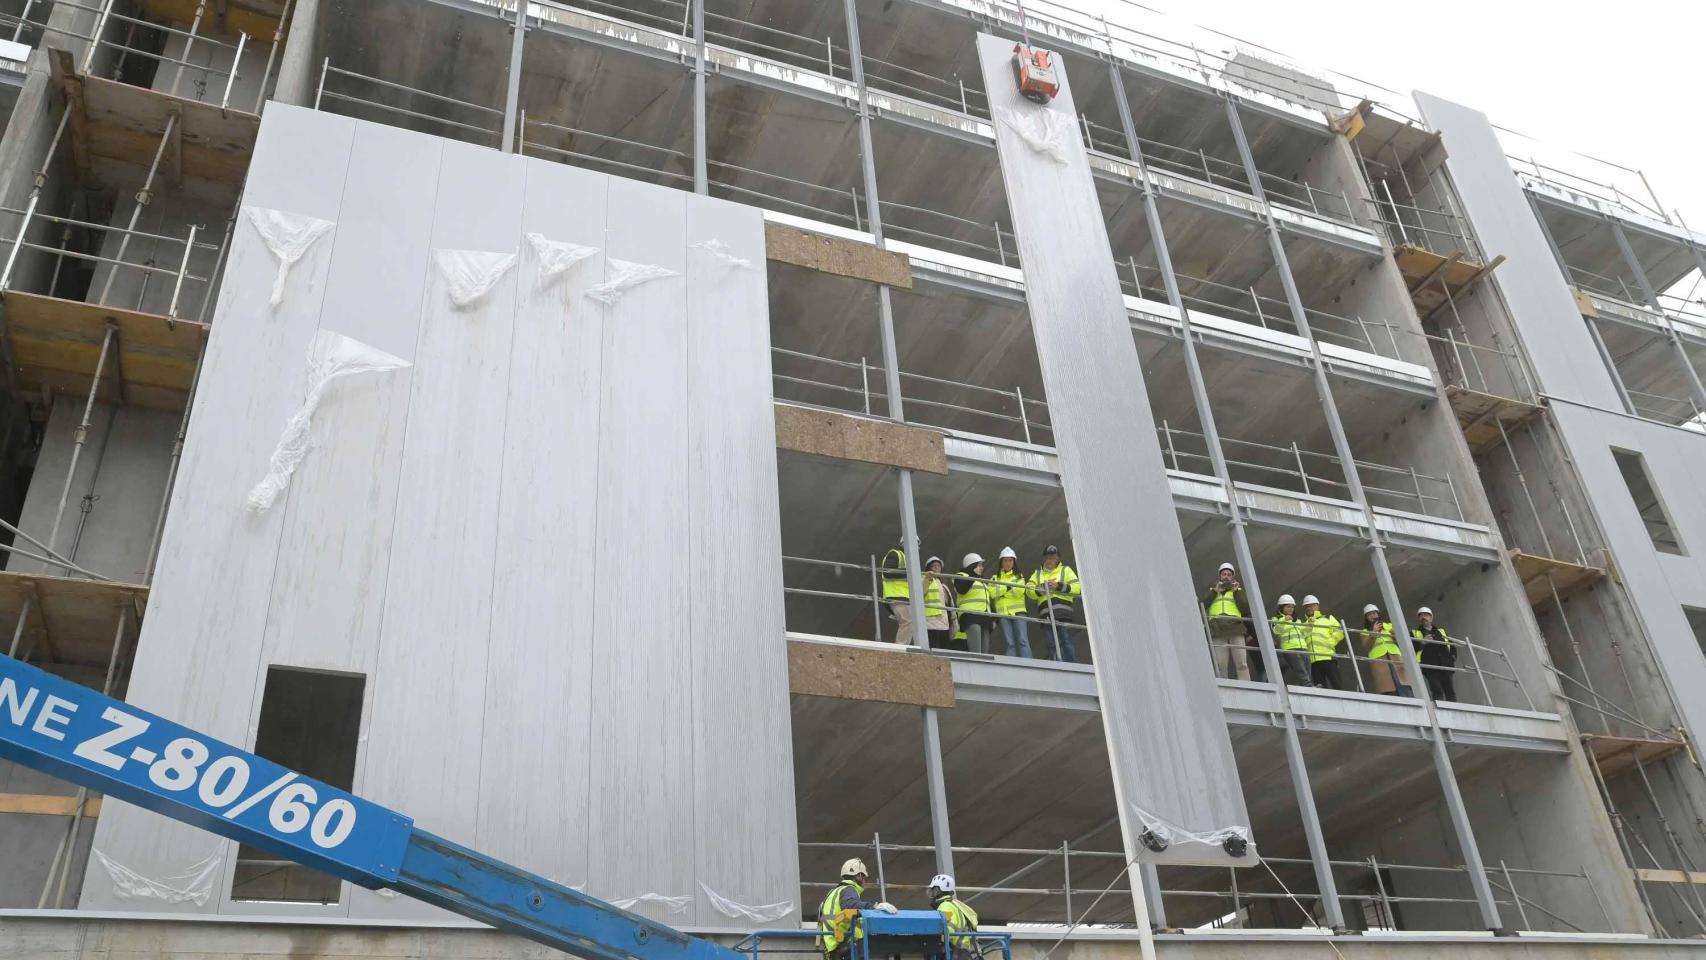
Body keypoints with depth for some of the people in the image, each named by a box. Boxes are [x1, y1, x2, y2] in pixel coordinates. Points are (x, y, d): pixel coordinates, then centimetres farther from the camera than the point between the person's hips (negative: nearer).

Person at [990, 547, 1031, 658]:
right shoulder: (996, 578, 16)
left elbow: (1019, 591, -7)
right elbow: (992, 593, -3)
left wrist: (1001, 591, -4)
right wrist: (1008, 587, -5)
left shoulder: (1019, 576, 14)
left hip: (1018, 612, -1)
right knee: (1010, 644, -3)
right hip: (1003, 613, 1)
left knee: (1023, 641, -11)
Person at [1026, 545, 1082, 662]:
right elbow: (1029, 590, 8)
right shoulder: (1037, 573, 24)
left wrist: (1059, 586, -8)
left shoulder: (1065, 570, 17)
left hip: (1063, 612, -3)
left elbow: (1077, 587, 3)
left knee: (1066, 642, -10)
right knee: (1053, 644, -1)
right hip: (1047, 614, 3)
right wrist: (1043, 587, -7)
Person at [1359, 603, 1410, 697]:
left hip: (1395, 656, 2)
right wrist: (1373, 633, -4)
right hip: (1378, 659, -2)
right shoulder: (1365, 632, 22)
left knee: (1403, 688, -18)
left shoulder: (1388, 625, 28)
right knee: (1388, 691, -18)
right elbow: (1365, 649, 5)